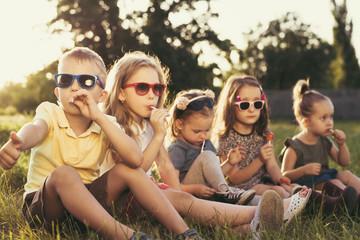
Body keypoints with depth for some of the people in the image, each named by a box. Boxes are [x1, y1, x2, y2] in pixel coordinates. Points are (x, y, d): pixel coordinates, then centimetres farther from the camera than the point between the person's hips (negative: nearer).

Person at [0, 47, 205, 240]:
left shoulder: (105, 124, -4)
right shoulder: (50, 113, -9)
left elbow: (136, 159, -24)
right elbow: (36, 128, -37)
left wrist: (99, 117, -28)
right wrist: (18, 143, -63)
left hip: (85, 201, 3)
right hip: (45, 205, -3)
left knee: (128, 169, -17)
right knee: (63, 173, -34)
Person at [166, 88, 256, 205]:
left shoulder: (206, 144, 13)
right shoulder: (176, 150, -12)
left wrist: (229, 163, 7)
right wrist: (194, 189, -32)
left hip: (208, 194, 8)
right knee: (206, 156, -25)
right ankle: (224, 191, -23)